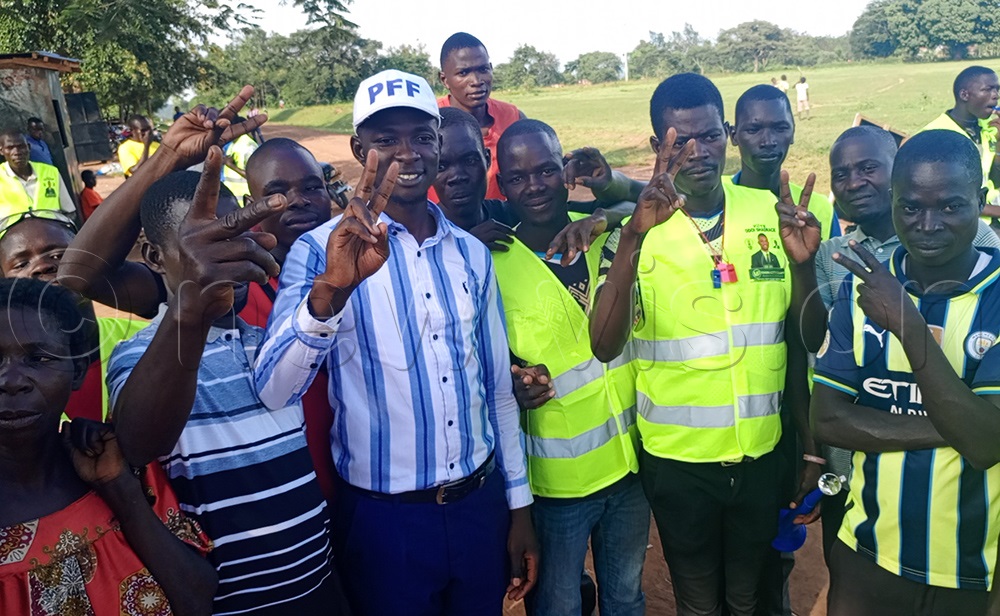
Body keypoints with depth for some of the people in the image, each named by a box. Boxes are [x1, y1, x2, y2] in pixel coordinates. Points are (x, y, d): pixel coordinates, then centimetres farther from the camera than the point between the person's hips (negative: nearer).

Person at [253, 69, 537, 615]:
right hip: (384, 519, -4)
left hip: (481, 504, 4)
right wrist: (330, 290, -40)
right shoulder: (323, 250, -11)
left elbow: (498, 389, 8)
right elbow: (270, 395, -24)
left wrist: (519, 504, 10)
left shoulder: (471, 253, 2)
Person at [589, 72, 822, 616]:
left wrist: (802, 263, -17)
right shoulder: (636, 229, -11)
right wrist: (634, 234, -36)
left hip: (762, 450, 2)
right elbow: (604, 346, -25)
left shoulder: (773, 213, -3)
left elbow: (805, 335, 2)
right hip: (677, 457, -2)